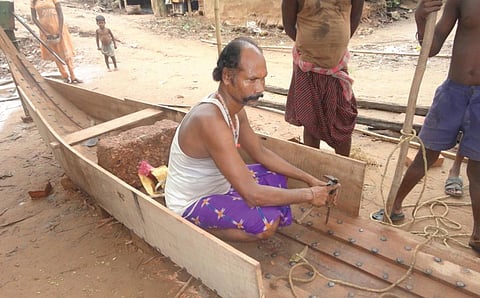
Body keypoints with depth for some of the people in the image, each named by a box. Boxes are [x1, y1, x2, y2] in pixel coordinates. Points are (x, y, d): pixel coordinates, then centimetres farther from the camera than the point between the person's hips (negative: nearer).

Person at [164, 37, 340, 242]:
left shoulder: (235, 106, -6)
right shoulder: (211, 120, -36)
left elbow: (261, 153, 5)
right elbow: (252, 194, -36)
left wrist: (309, 179, -1)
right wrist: (309, 195, -23)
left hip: (218, 184, 9)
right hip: (190, 204, -9)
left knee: (276, 177, 11)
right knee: (268, 221, -26)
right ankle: (198, 229, -3)